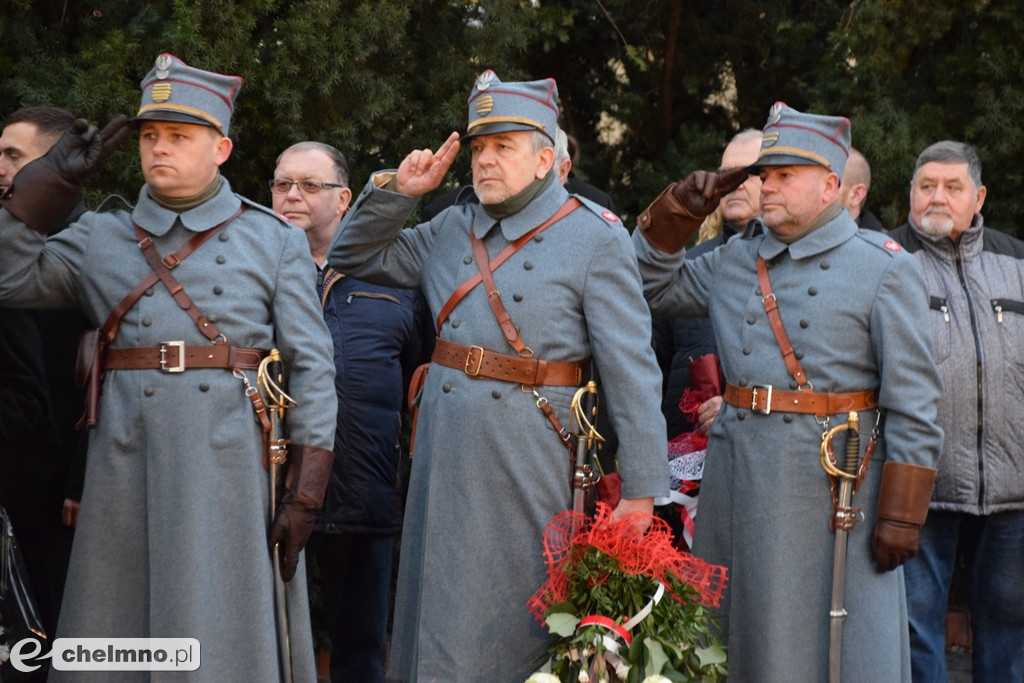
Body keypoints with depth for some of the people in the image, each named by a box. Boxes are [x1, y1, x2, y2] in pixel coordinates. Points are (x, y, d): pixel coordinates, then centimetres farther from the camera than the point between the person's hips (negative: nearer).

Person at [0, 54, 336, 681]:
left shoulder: (275, 240, 8)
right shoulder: (100, 239, 15)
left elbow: (312, 369, 2)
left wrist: (305, 493, -6)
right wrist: (52, 181, 3)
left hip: (234, 465, -2)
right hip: (127, 465, 2)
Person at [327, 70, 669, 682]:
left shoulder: (595, 237, -4)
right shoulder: (450, 230, 13)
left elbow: (632, 372, -9)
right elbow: (354, 256, 25)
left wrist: (640, 491, -14)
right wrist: (396, 191, 7)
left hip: (531, 457, -5)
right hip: (446, 452, 5)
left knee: (526, 619, 2)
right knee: (442, 613, 8)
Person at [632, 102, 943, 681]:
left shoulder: (885, 268, -4)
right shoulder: (734, 263, 12)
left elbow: (914, 405, -7)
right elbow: (651, 285, 22)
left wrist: (902, 516, -12)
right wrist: (680, 211, 7)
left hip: (836, 484, -5)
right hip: (740, 481, 5)